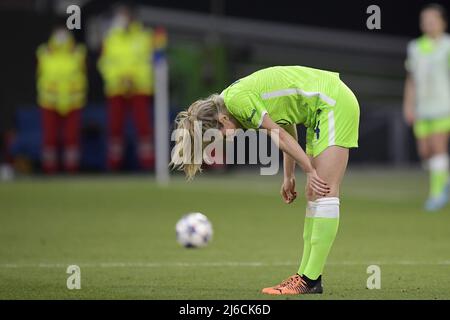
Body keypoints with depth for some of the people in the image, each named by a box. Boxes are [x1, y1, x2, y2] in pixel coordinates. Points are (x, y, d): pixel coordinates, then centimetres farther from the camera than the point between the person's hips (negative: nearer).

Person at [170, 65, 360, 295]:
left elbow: (280, 136, -15)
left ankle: (311, 280, -16)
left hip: (334, 104, -10)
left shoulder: (237, 100, -17)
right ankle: (306, 275, 8)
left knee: (324, 192, -12)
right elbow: (288, 128, 19)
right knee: (315, 194, 8)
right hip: (322, 110, 10)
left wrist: (310, 172, -9)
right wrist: (289, 176, 20)